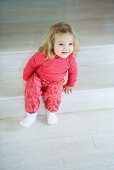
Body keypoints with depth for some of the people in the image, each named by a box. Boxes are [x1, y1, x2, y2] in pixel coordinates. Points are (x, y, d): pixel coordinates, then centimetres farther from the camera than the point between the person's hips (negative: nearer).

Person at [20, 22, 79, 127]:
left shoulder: (70, 59, -21)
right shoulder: (42, 55, -30)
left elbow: (73, 71, 2)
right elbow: (30, 65, -11)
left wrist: (70, 85, 11)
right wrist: (25, 79, 2)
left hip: (55, 83, 1)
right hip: (37, 79, -1)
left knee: (54, 96, -28)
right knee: (31, 90, -29)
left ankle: (51, 111, 3)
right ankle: (31, 113, -9)